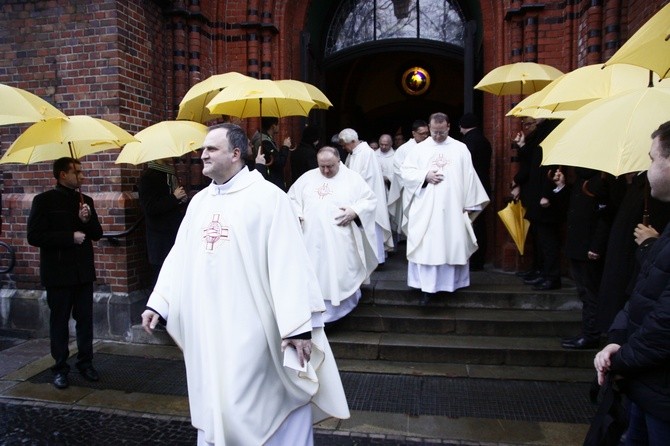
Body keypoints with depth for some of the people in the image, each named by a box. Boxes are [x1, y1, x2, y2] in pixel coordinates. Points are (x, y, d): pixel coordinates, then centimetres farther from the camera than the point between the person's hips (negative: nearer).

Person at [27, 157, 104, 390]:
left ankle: (86, 363, 21)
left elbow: (97, 234, 11)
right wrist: (70, 237, -16)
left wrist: (87, 220, -9)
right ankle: (60, 369, 17)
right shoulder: (44, 201, -4)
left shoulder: (85, 200, 10)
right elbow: (34, 236, -11)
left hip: (84, 272, 4)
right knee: (59, 321, 6)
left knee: (85, 319, 8)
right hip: (58, 272, -4)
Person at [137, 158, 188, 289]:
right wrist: (174, 198, -15)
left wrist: (183, 198, 6)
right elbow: (149, 208, -16)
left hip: (176, 231, 7)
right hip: (160, 236, -7)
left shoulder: (171, 174, 16)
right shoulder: (148, 177, -8)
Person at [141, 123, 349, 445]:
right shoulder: (199, 202, 10)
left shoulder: (267, 197, -11)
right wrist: (158, 302, 7)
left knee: (252, 405, 4)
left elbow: (288, 262, -17)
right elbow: (179, 257, 14)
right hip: (206, 330, 7)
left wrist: (297, 325, -20)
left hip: (250, 329, -6)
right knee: (213, 403, 18)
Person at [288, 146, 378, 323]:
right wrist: (297, 214, -3)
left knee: (341, 276, 3)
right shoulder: (307, 178, 10)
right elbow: (292, 197, 15)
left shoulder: (353, 178, 3)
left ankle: (342, 307, 21)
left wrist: (355, 212, -14)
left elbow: (370, 200, 2)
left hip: (341, 241, -2)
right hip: (313, 240, 2)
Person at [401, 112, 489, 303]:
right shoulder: (419, 149, 5)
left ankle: (451, 281, 21)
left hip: (453, 207, 1)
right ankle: (427, 286, 2)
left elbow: (469, 177, 5)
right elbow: (405, 172, 4)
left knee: (453, 244, 6)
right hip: (426, 209, -1)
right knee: (426, 246, -3)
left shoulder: (460, 148, 6)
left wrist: (469, 205, 2)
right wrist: (425, 176, -13)